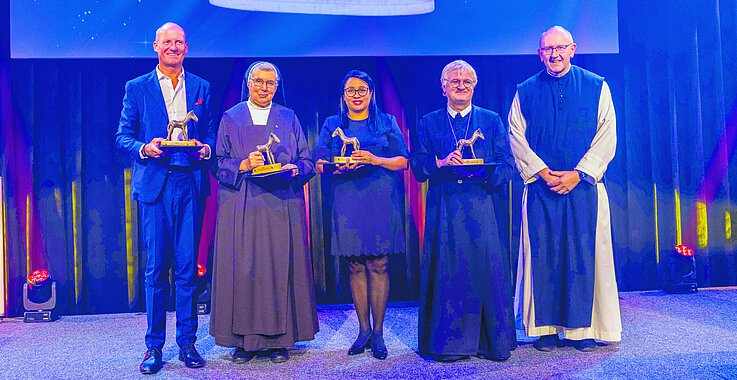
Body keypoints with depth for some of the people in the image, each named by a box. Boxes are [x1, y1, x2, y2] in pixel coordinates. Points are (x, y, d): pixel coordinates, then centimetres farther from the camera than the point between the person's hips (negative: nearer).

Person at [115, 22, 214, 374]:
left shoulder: (202, 88, 14)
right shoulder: (137, 88, 10)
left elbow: (210, 132, 14)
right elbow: (123, 136, 7)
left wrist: (206, 148, -8)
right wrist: (144, 149, -13)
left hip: (190, 184, 1)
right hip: (153, 184, -1)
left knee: (187, 266, 3)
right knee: (155, 268, 1)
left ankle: (187, 342, 13)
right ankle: (154, 345, 12)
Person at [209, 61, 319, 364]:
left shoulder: (289, 118, 13)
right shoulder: (231, 118, 11)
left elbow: (307, 163, 9)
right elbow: (219, 164, 4)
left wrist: (293, 168, -12)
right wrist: (244, 165, -14)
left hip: (282, 206, 1)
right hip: (242, 207, 0)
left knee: (280, 266, -1)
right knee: (243, 267, -3)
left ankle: (279, 339, 8)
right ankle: (245, 339, 7)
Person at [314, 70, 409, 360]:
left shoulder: (387, 122, 12)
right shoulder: (332, 125, 15)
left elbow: (402, 162, 4)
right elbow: (319, 164, 7)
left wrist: (375, 160, -14)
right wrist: (338, 166, -15)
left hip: (381, 202, -1)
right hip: (347, 203, 1)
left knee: (378, 266, -3)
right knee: (356, 267, 3)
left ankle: (378, 332, 5)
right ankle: (364, 329, 13)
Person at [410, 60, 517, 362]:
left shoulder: (492, 121, 14)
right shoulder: (428, 123, 15)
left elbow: (507, 164, 5)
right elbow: (417, 165, 5)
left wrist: (483, 170, -15)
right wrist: (442, 162, -14)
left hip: (484, 207, 0)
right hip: (444, 209, 0)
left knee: (487, 265, -4)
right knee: (447, 270, -2)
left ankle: (493, 340, 8)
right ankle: (449, 341, 8)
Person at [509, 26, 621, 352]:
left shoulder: (597, 87, 8)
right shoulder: (525, 92, 9)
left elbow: (607, 136, 1)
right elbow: (516, 137, 3)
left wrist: (578, 173, -10)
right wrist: (542, 172, -9)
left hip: (584, 185, 0)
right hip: (540, 186, 1)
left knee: (584, 254, 0)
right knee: (542, 255, 1)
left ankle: (583, 328, 10)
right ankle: (546, 328, 9)